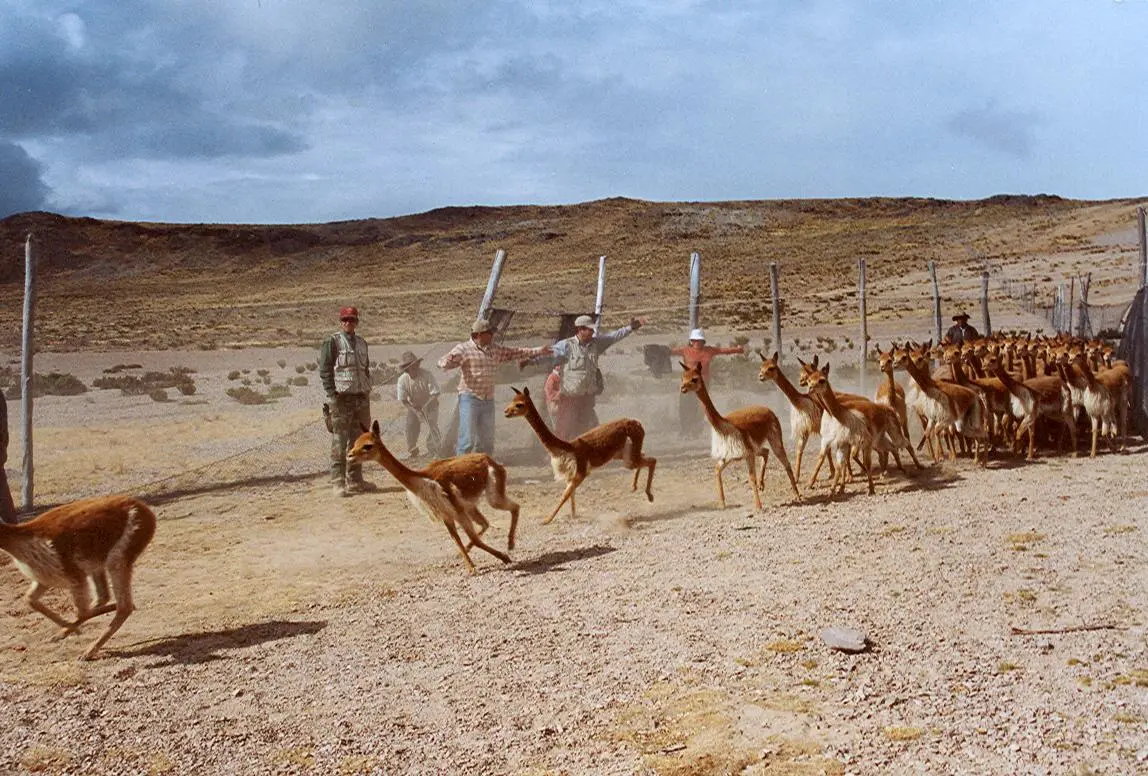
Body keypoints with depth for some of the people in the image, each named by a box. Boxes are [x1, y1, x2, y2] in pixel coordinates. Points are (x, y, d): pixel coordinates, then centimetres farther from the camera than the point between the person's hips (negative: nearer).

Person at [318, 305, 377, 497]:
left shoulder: (362, 343, 17)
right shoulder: (332, 342, -3)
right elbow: (325, 370, -8)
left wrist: (367, 392, 15)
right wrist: (332, 394, -15)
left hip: (361, 398, 7)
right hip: (341, 399, -7)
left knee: (358, 441, 10)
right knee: (339, 441, -7)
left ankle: (355, 480, 17)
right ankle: (338, 483, -5)